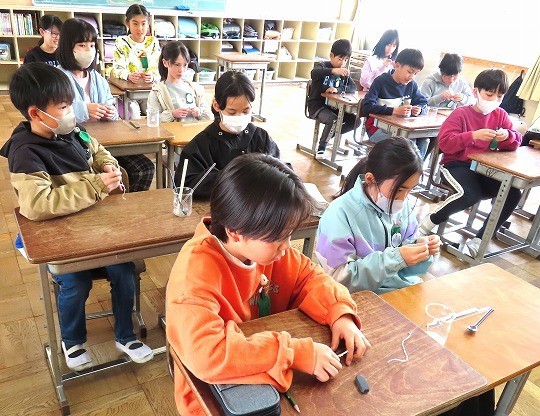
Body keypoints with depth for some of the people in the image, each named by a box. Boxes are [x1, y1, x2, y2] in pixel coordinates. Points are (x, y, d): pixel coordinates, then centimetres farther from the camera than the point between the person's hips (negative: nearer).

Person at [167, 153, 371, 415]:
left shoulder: (264, 245, -10)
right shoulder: (197, 270, -30)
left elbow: (308, 276, 2)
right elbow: (206, 354, -39)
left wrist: (340, 313, -15)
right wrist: (297, 353, -36)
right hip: (216, 395, -5)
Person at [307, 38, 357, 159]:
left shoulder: (343, 71, 11)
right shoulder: (323, 65, -7)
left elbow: (353, 87, -3)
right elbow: (314, 73, -32)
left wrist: (337, 89, -23)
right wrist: (333, 70, -50)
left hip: (333, 106, 6)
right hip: (317, 105, -6)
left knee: (355, 120, -5)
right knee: (333, 120, -32)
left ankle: (328, 135, 12)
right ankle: (321, 148, -15)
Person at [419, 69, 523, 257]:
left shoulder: (500, 115, 11)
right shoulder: (461, 113, -5)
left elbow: (516, 141, 11)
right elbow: (444, 142, -16)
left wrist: (507, 136, -13)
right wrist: (474, 136, -27)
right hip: (456, 164, -6)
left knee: (513, 194, -17)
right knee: (471, 195, -35)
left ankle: (479, 240, -5)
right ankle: (429, 222, -8)